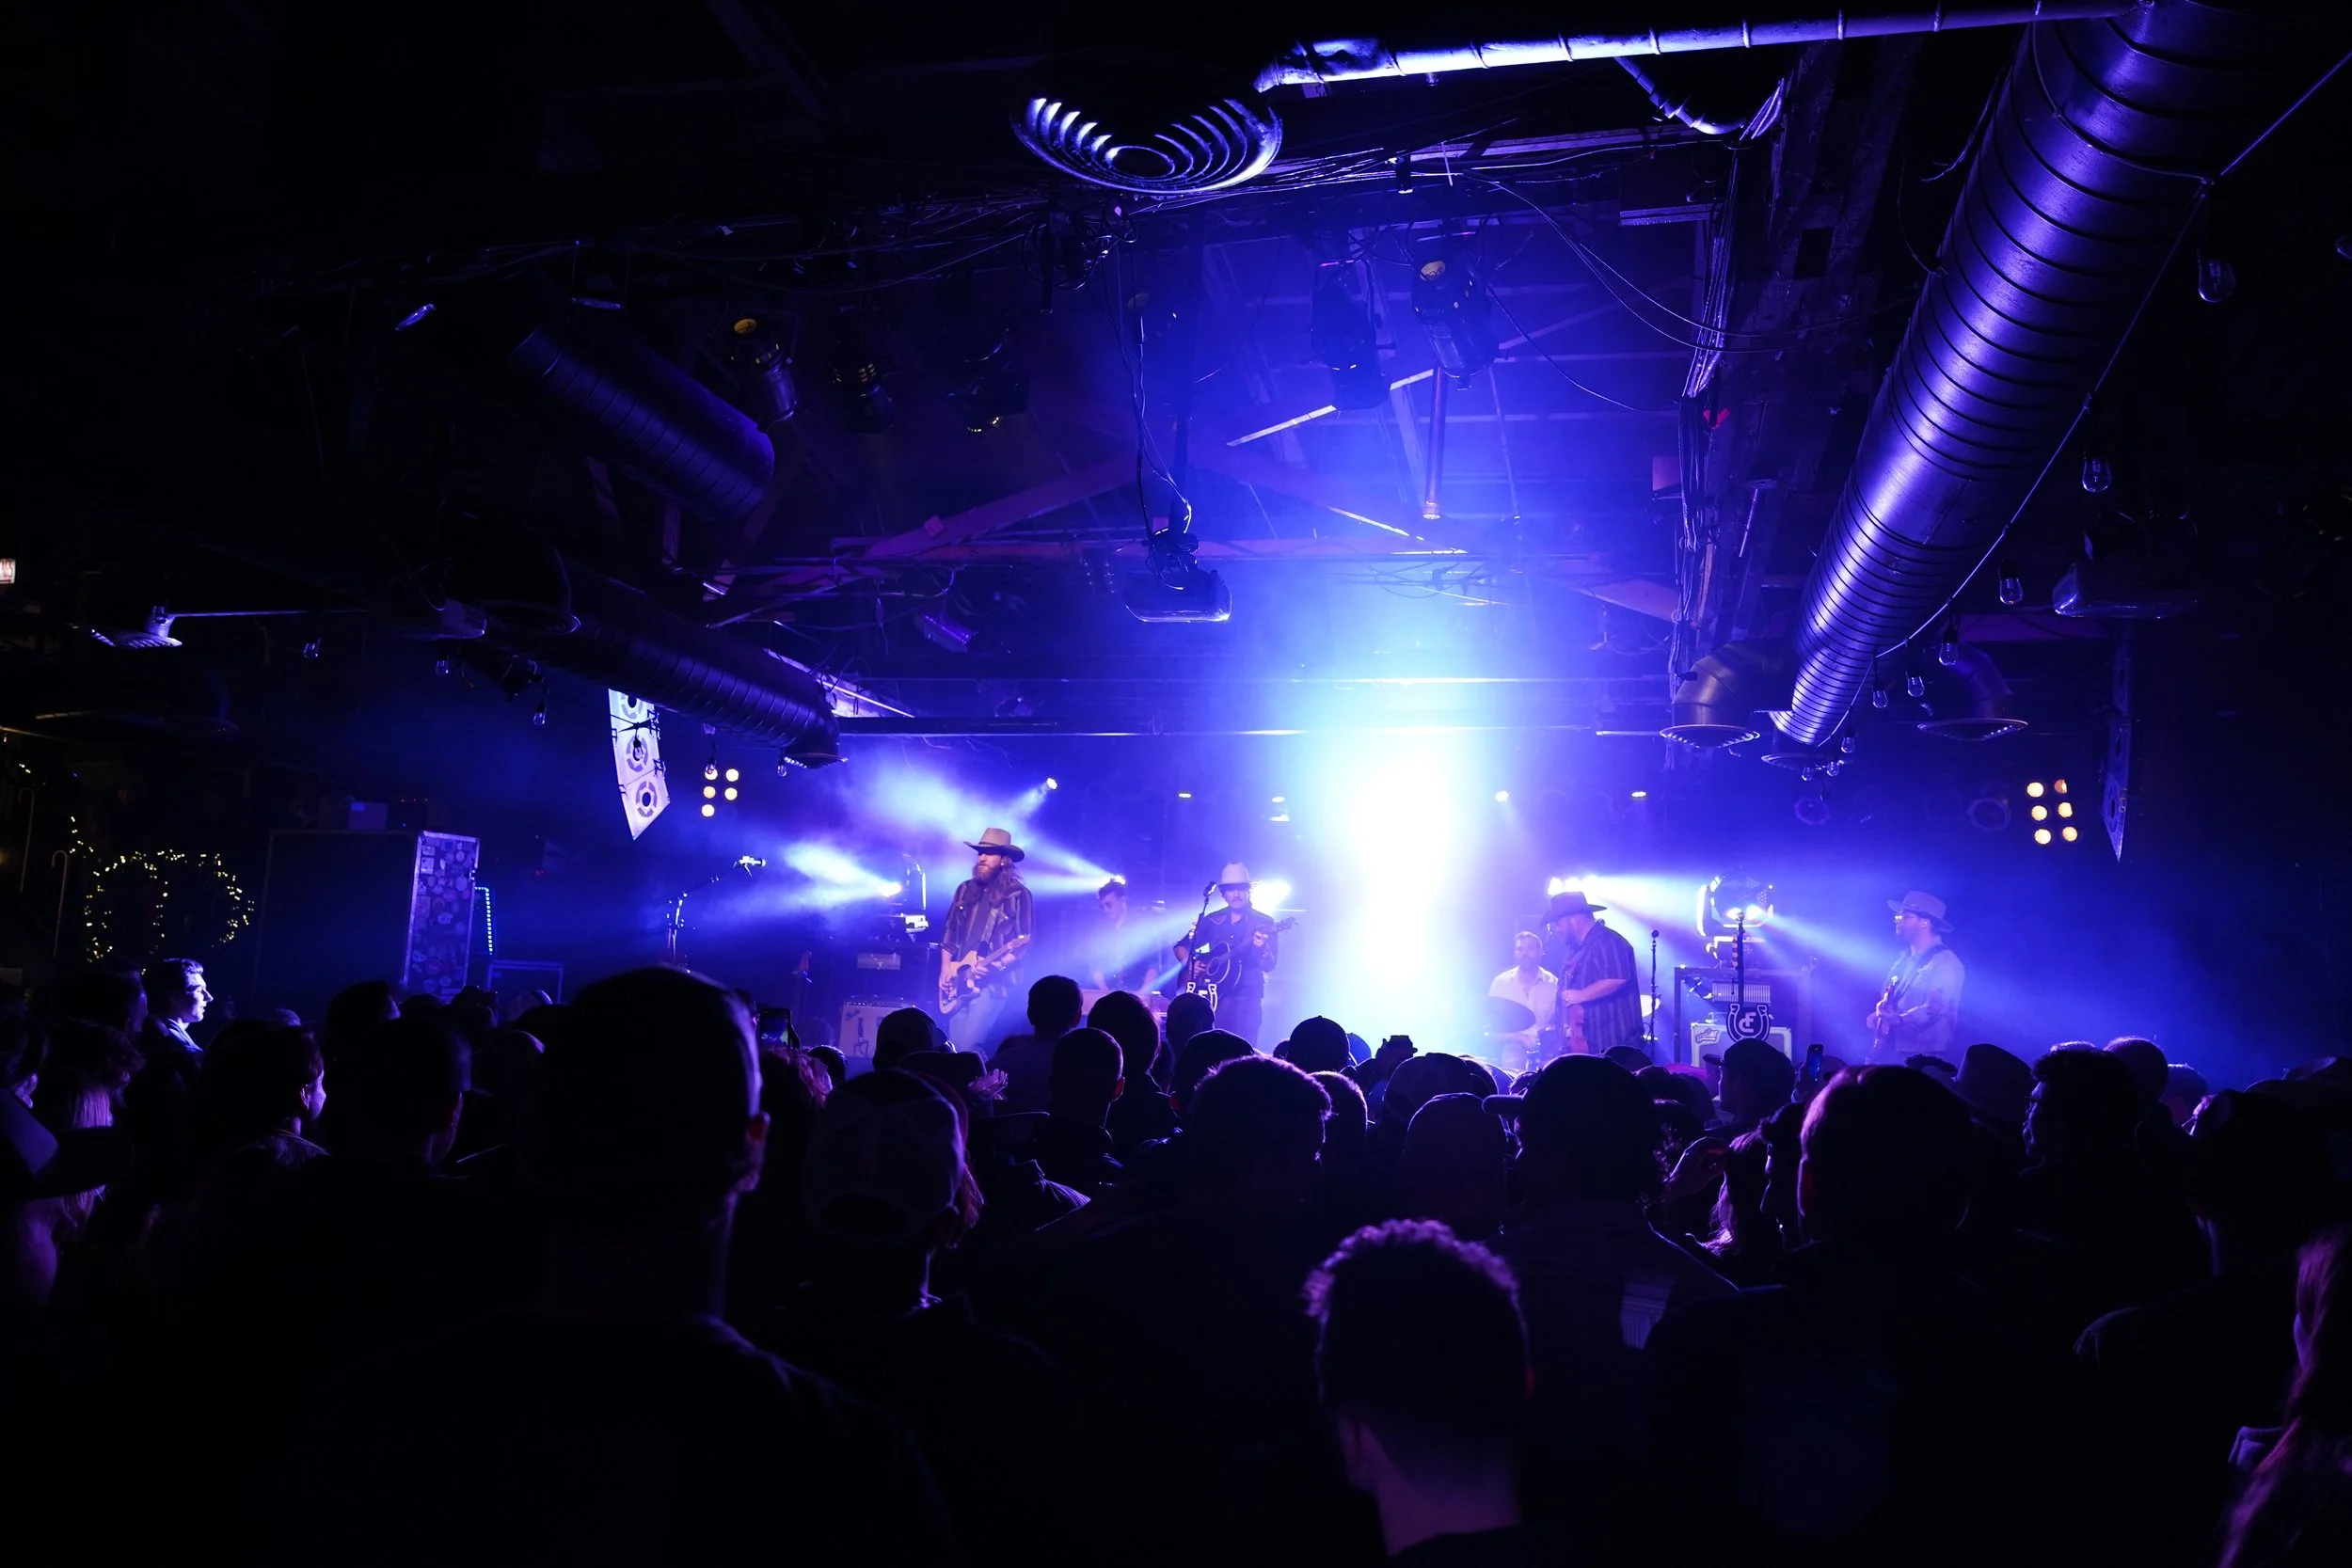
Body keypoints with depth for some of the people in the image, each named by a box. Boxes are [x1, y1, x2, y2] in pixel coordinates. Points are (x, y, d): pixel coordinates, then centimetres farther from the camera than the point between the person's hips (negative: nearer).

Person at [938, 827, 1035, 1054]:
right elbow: (949, 934, 18)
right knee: (955, 1047, 4)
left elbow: (1025, 944, -8)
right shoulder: (965, 890, 14)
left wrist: (994, 965, -20)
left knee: (968, 1046, -18)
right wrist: (945, 971, 7)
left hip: (993, 983, -6)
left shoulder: (1018, 894, -4)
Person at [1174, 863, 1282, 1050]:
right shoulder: (1211, 921, 11)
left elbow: (1269, 966, -5)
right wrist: (1189, 963, -3)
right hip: (1211, 995, 3)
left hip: (1246, 996, -3)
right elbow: (1181, 947, 17)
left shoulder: (1264, 923, 3)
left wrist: (1260, 948, -26)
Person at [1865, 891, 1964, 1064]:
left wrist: (1899, 1019, -37)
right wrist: (1876, 1017, 0)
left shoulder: (1946, 963, -9)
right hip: (1890, 1050, 7)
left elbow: (1934, 1008, -22)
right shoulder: (1904, 957, 16)